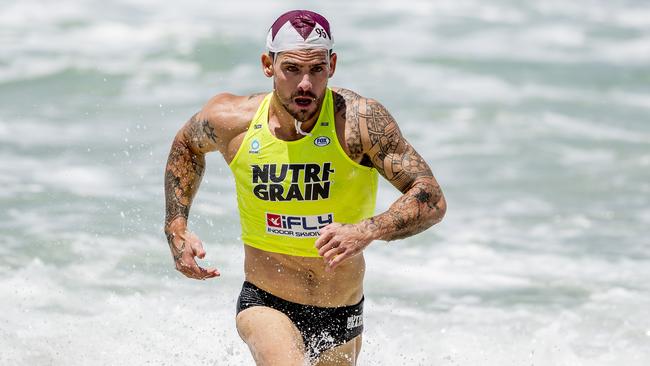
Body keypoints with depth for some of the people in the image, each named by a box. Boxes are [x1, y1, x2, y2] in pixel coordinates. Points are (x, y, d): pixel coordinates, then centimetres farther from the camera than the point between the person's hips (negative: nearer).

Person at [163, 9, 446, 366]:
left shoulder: (359, 120, -18)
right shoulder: (230, 120, -10)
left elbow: (432, 200, -20)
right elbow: (186, 145, 15)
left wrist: (367, 230, -37)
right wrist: (176, 229, 5)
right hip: (264, 305, -1)